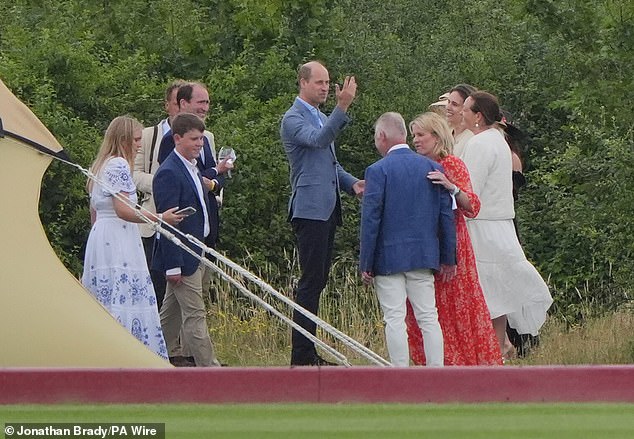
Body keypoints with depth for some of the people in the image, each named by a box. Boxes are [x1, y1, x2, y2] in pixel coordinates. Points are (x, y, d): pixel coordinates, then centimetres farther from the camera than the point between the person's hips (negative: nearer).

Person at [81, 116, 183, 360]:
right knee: (123, 304, -13)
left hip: (98, 240, 10)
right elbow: (123, 210, -18)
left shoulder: (99, 166, 20)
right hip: (119, 244, -10)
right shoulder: (119, 165, -9)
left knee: (103, 302, 5)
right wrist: (160, 218, -15)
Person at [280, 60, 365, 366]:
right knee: (311, 281, -10)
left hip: (327, 210, 9)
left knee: (318, 280, 10)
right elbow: (318, 140, -28)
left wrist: (351, 183, 11)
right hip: (310, 209, -9)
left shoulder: (322, 117, 21)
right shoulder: (293, 119, -8)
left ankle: (308, 352, 14)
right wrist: (342, 106, -38)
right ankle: (301, 356, -10)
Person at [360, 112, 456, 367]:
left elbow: (371, 219, -9)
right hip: (424, 256, 4)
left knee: (394, 320, -2)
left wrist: (366, 264, -4)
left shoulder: (378, 171, -9)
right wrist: (448, 258, 13)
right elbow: (446, 215, 7)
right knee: (428, 317, 6)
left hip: (389, 257, -4)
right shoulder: (433, 168, 5)